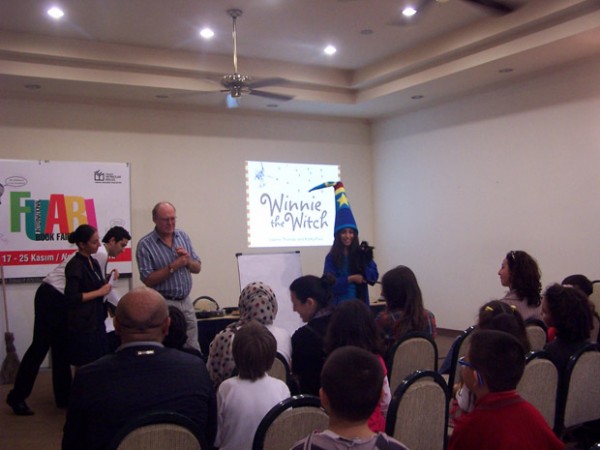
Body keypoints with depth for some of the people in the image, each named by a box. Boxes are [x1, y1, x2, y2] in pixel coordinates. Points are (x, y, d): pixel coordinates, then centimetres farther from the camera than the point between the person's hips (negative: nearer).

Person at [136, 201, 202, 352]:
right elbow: (148, 280, -13)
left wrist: (188, 260, -10)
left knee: (194, 350, 10)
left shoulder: (183, 236, 7)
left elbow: (197, 268, 11)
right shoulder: (145, 245, -9)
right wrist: (172, 267, -19)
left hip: (186, 301, 5)